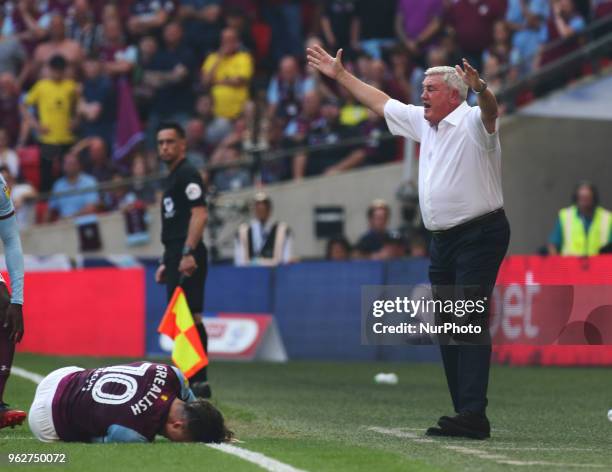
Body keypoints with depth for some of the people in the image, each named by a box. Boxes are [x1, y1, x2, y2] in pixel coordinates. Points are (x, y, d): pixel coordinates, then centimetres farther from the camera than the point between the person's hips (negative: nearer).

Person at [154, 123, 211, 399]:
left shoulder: (188, 174, -7)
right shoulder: (171, 178, 23)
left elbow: (200, 214, -19)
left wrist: (188, 253, -27)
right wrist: (167, 262, 24)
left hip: (188, 259, -10)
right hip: (176, 256, 10)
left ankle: (199, 382, -16)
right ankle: (190, 380, 13)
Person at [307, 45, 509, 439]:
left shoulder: (473, 121, -9)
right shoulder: (423, 121, 16)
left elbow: (491, 110, -33)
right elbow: (381, 102, 29)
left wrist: (481, 88, -54)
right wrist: (341, 75, 33)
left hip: (480, 236, -9)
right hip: (443, 239, 9)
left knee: (470, 323, -16)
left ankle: (473, 414, -22)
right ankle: (465, 414, 9)